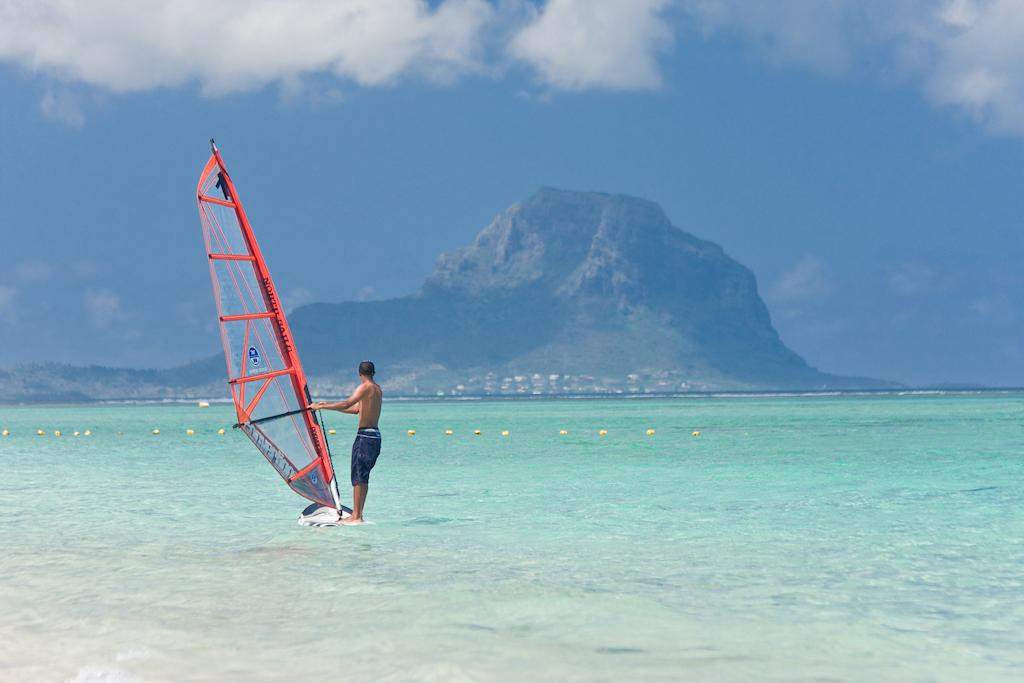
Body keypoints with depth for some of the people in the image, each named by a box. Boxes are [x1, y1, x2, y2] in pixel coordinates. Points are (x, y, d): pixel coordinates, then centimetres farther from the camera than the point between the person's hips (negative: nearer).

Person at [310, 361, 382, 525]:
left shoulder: (365, 388, -10)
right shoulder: (378, 389, 17)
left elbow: (347, 404, -23)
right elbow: (356, 409, 23)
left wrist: (322, 406, -19)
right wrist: (329, 406, 26)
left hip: (364, 436, -9)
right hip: (375, 436, 9)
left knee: (358, 476, -8)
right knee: (364, 476, 12)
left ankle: (356, 516, -11)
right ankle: (359, 514, 14)